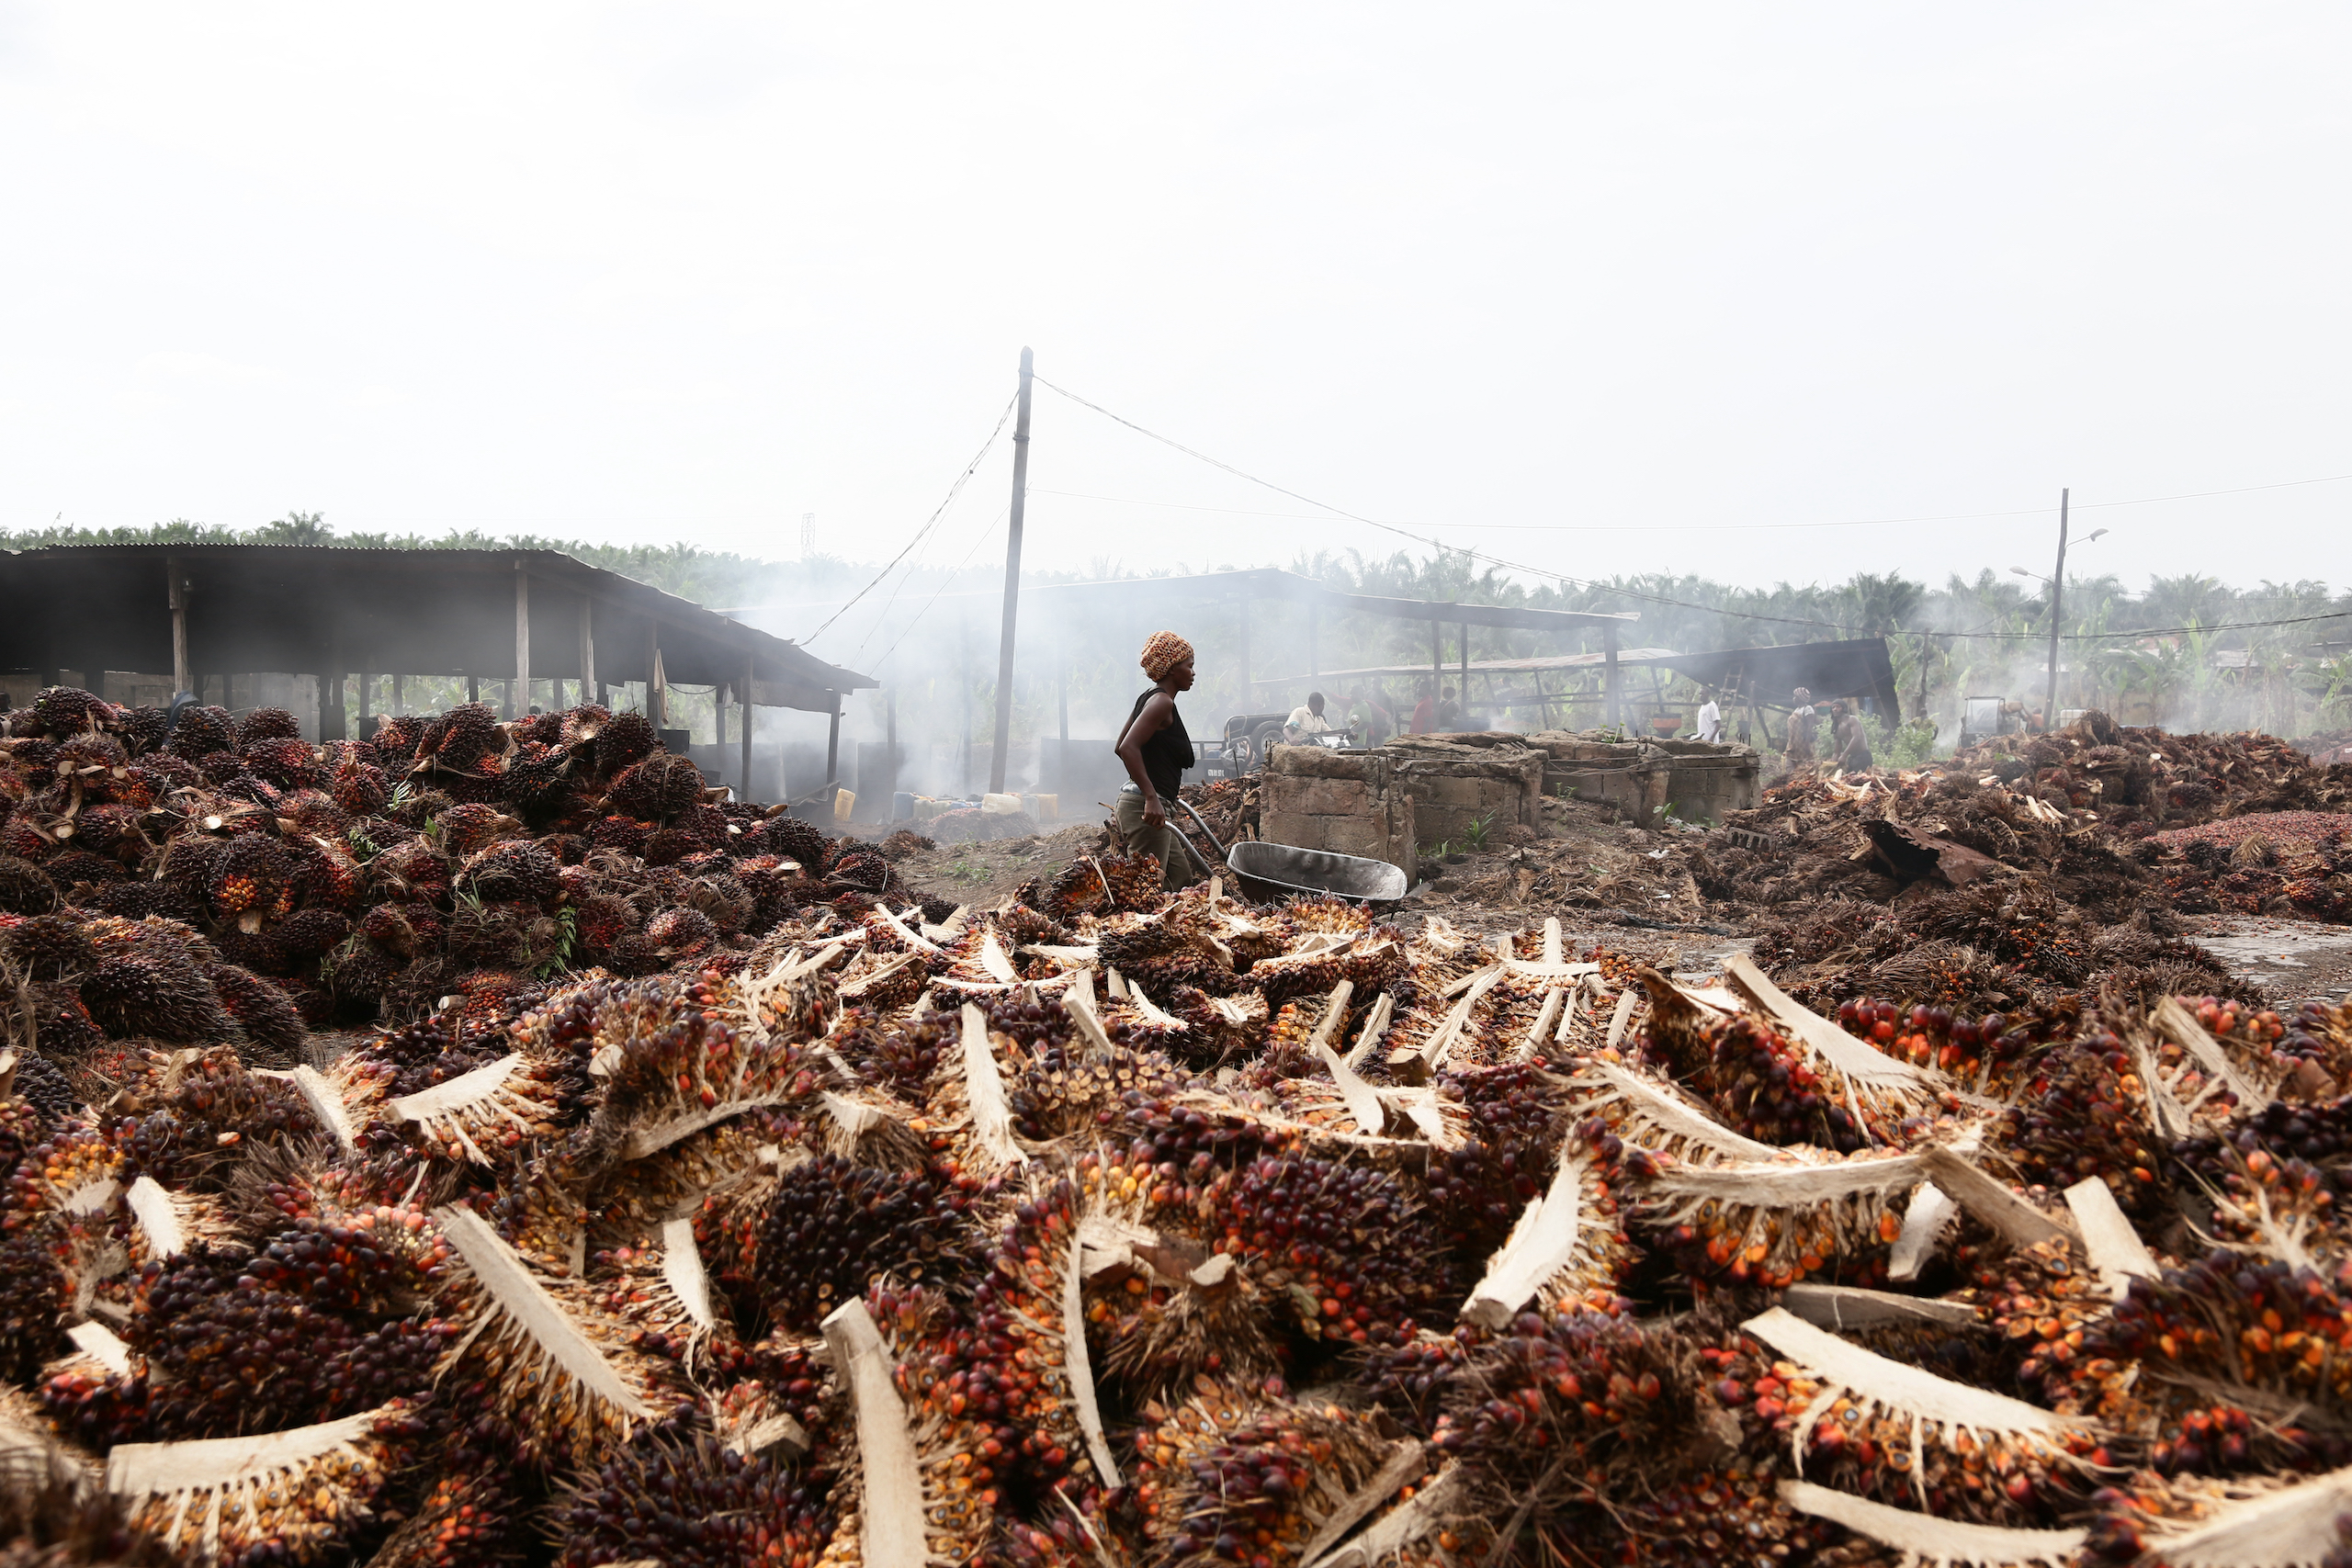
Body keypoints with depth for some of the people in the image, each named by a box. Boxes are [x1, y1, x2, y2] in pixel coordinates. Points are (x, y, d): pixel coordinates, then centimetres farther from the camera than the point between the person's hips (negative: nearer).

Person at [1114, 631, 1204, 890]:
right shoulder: (1162, 701, -12)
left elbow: (1120, 748, 24)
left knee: (1182, 877, 15)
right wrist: (1151, 797, -27)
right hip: (1146, 808, -11)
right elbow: (1129, 748, -24)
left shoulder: (1148, 699, 17)